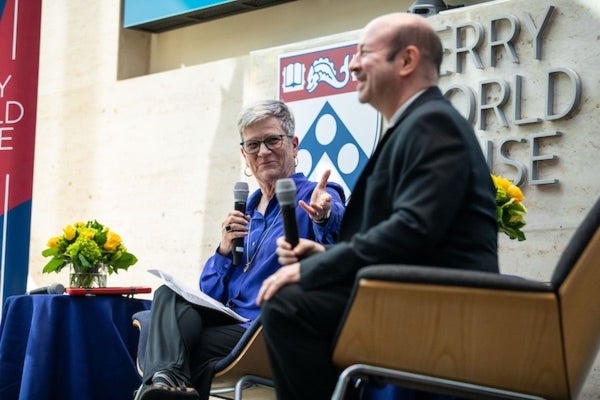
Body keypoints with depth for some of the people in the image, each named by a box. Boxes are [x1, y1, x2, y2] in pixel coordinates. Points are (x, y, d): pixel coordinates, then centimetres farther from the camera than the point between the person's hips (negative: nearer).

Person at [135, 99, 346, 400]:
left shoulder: (314, 199, -1)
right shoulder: (247, 210, 20)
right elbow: (211, 294, 20)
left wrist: (326, 217, -51)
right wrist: (224, 250, -1)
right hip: (232, 323, 7)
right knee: (169, 295, -23)